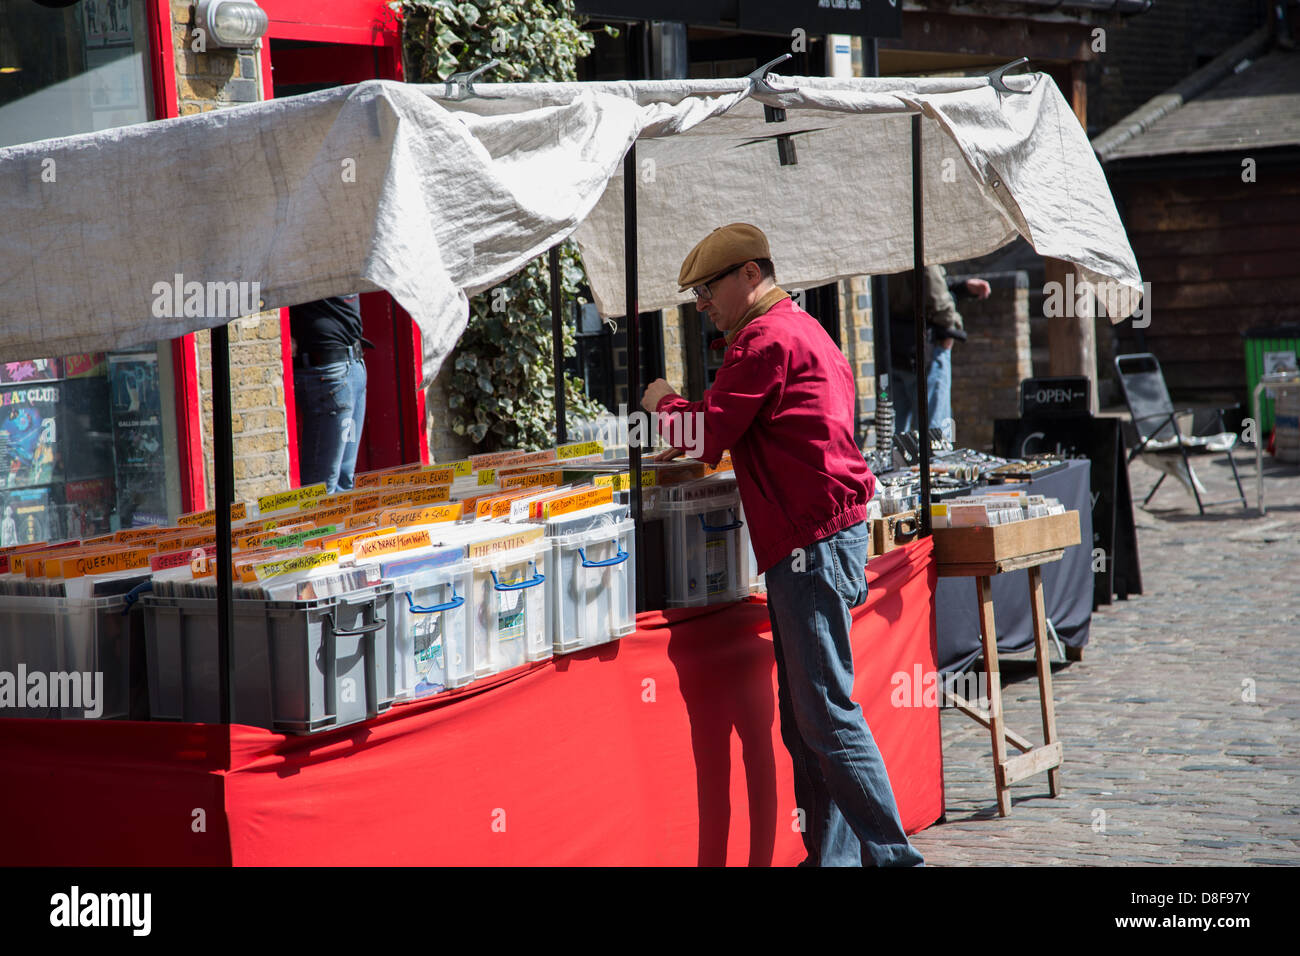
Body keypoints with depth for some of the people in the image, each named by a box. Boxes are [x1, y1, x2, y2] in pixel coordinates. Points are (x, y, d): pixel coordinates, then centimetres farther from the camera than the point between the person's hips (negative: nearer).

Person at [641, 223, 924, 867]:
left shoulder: (767, 340, -11)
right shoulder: (803, 330, 22)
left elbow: (706, 434, -11)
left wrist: (662, 404, 7)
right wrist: (685, 417, 17)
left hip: (810, 542, -11)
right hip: (819, 537, 11)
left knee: (826, 712, -10)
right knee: (803, 719, 11)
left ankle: (889, 853, -9)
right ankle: (830, 853, 13)